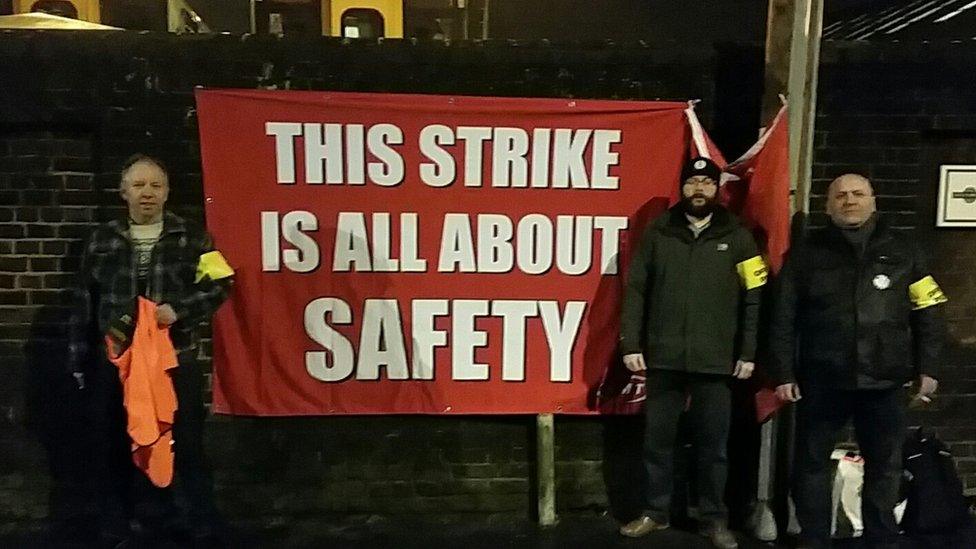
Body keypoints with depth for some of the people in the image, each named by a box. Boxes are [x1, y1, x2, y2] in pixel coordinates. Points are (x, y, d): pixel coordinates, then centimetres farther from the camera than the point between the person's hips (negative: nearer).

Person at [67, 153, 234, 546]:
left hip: (176, 361, -2)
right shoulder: (102, 239, 6)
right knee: (112, 451, 11)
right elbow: (83, 303, 9)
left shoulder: (191, 237, 1)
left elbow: (218, 285, -3)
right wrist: (79, 359, 7)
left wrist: (178, 309, -19)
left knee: (187, 447, 5)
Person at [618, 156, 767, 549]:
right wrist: (630, 344, -3)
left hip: (715, 360, -1)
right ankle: (656, 512, 26)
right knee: (657, 441, 10)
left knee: (713, 444, 8)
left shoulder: (737, 237, 4)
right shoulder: (658, 233, 5)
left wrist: (748, 352, -3)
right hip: (664, 357, 1)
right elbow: (635, 290, 3)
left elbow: (753, 298, 2)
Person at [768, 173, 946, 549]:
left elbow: (928, 313, 8)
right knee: (812, 463, 7)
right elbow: (784, 317, 1)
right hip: (821, 380, 0)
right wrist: (783, 372, -3)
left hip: (883, 380, 1)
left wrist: (926, 367, 2)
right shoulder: (808, 251, 3)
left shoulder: (902, 249, 7)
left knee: (885, 466, 10)